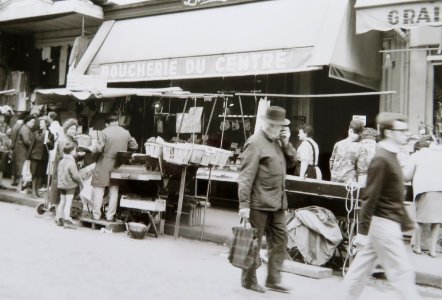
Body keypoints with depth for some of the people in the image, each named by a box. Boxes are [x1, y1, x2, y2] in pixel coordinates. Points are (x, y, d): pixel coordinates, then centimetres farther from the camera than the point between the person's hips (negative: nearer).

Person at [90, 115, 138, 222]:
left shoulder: (105, 132, -10)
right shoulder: (126, 133, 1)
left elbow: (99, 148, -16)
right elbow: (134, 146, 8)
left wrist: (90, 149, 3)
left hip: (104, 164, -3)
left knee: (99, 189, 6)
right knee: (114, 190, 11)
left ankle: (96, 215, 7)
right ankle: (110, 216, 14)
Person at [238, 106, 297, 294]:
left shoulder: (277, 142, 13)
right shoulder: (255, 143, -13)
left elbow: (291, 162, 17)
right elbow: (245, 176, -17)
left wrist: (286, 143, 1)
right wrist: (244, 204, -22)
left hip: (277, 203, 8)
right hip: (259, 203, -8)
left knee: (280, 240, 11)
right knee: (253, 243, 4)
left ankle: (273, 279, 21)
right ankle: (249, 281, 18)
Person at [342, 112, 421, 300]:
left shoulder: (390, 157, 13)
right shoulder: (381, 160, -16)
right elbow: (370, 198, -20)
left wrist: (406, 223, 19)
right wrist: (363, 231, -21)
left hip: (388, 223, 9)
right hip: (383, 224, -9)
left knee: (362, 268, 14)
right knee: (401, 272, -2)